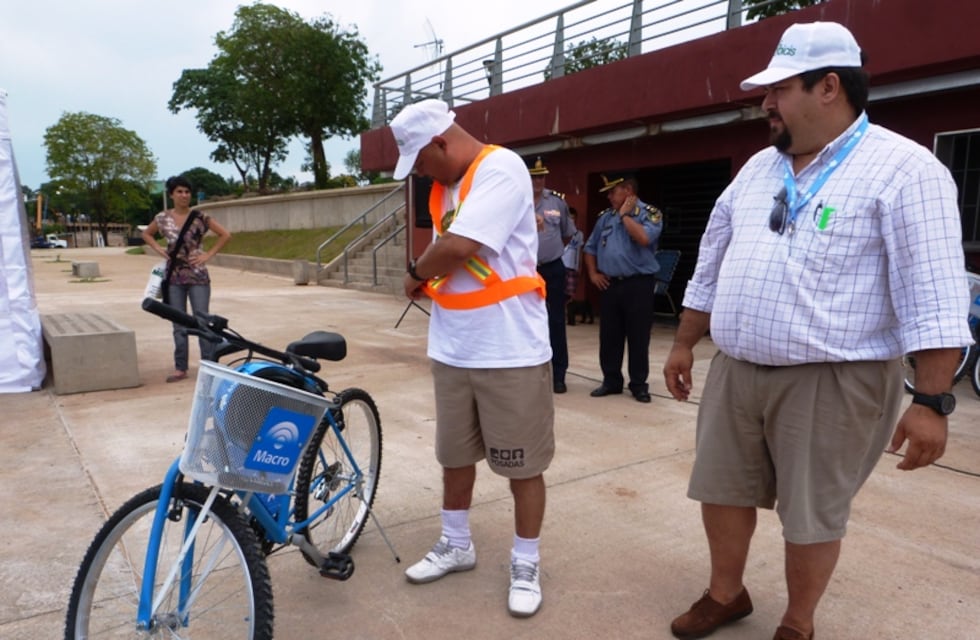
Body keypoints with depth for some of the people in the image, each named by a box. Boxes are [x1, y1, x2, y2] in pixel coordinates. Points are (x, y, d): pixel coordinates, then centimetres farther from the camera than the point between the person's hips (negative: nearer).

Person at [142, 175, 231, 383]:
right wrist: (160, 250, 5)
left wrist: (208, 255, -8)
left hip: (197, 277, -3)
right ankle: (180, 368, 16)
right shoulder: (162, 218, 4)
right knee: (179, 325, 8)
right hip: (174, 277, 3)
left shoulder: (200, 217, -4)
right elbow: (147, 234, 21)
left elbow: (225, 235, -2)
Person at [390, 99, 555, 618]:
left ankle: (526, 565, 24)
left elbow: (459, 246, -23)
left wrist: (416, 272, -5)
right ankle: (456, 545, 37)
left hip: (511, 351, -7)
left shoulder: (501, 168, -14)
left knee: (522, 464, 6)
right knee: (454, 454, 18)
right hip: (452, 350, 8)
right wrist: (427, 279, -6)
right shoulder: (444, 186, 13)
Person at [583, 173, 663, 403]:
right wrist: (593, 273, 7)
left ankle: (638, 384, 12)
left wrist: (625, 215, -11)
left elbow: (644, 238, -23)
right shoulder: (605, 216, 13)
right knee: (609, 336, 8)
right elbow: (590, 247, 20)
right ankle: (611, 381, 20)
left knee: (638, 337, 1)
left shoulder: (649, 213, -3)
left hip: (638, 284, -5)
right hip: (609, 284, 5)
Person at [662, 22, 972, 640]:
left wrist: (932, 401, -18)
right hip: (734, 373, 6)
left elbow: (933, 297, -14)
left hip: (830, 382, -6)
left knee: (812, 514, 9)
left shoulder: (902, 169, -9)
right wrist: (684, 344, 16)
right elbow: (712, 267, 15)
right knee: (721, 489, 15)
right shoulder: (758, 169, 10)